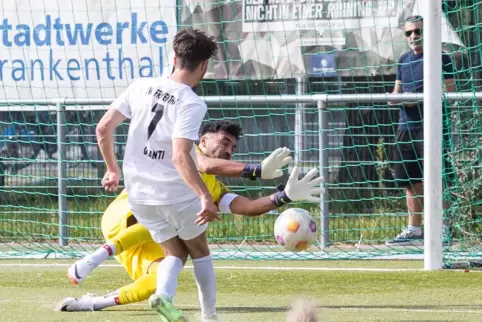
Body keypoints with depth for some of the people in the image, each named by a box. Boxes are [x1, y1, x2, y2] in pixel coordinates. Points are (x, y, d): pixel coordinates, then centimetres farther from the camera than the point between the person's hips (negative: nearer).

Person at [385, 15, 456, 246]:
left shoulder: (440, 59, -3)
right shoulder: (404, 60, 17)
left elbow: (449, 94, -10)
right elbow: (395, 94, 24)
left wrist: (420, 98, -20)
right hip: (406, 127, 7)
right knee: (410, 182, 8)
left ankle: (442, 229, -6)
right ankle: (413, 230, 14)